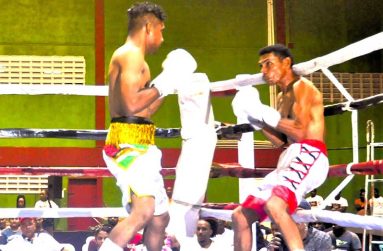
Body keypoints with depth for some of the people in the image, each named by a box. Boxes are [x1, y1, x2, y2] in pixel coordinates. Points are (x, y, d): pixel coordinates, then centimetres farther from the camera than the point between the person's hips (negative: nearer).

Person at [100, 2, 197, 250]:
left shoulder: (131, 57, 24)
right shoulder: (131, 54, -9)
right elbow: (132, 105, -22)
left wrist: (167, 86, 27)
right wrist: (163, 84, -11)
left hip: (140, 146, 11)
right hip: (128, 142, -11)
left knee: (160, 217, 17)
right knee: (144, 211, -28)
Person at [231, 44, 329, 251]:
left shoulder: (302, 87, -2)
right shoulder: (282, 97, 25)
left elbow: (300, 132, -15)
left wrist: (266, 113, -8)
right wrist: (256, 119, 12)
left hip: (308, 156, -10)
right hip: (289, 160, 10)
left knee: (274, 205, -37)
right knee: (240, 216, 10)